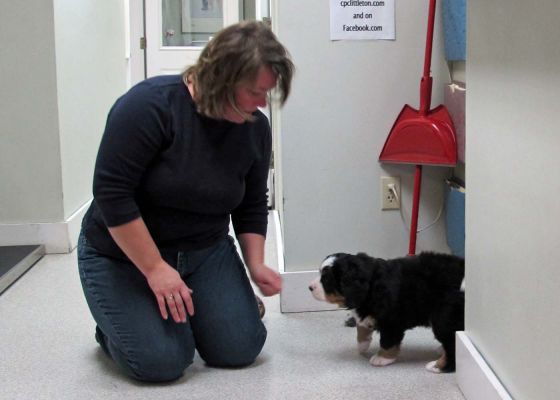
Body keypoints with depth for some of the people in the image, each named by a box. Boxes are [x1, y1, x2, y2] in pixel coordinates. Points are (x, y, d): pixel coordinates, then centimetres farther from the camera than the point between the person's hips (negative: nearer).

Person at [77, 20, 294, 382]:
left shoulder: (256, 128, -7)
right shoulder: (150, 105, -26)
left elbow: (252, 205, 6)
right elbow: (112, 193, -26)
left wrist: (256, 265, -6)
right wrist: (155, 268, -25)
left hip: (205, 253, 5)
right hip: (124, 253, -5)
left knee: (241, 350, -8)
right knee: (162, 363, -17)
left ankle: (192, 308, 22)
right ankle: (114, 325, 14)